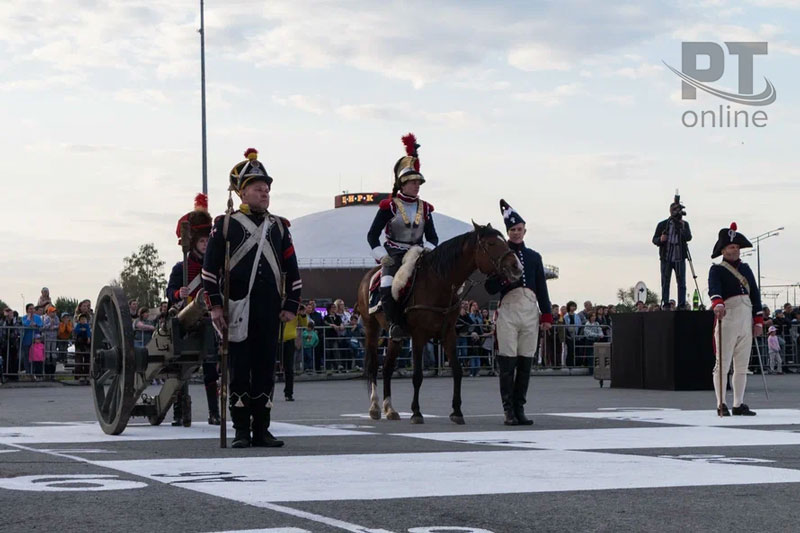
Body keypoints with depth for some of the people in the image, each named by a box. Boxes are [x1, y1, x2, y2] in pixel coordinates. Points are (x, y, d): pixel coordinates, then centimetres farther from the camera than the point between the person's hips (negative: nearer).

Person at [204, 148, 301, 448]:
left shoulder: (279, 227, 13)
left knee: (265, 369, 5)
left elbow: (292, 271, 13)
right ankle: (241, 431, 5)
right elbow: (210, 268, 0)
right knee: (239, 369, -1)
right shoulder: (226, 225, 2)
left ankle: (262, 430, 11)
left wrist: (291, 307, 5)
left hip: (269, 312, 3)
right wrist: (215, 305, -6)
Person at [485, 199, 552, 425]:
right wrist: (503, 276, -16)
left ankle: (520, 409, 9)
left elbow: (542, 288, 14)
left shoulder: (534, 257, 14)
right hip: (508, 311, -3)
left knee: (525, 364, 3)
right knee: (508, 363, -7)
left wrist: (547, 315, 7)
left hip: (531, 312, 3)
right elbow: (490, 288, 3)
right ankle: (509, 411, -3)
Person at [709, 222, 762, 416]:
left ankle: (738, 405, 13)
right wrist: (717, 304, -41)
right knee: (723, 364, -5)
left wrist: (758, 320, 10)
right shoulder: (717, 270, -1)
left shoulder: (745, 269, 18)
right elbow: (714, 289, -21)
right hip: (727, 320, -6)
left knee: (742, 366, 8)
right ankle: (721, 404, -2)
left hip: (746, 322, 6)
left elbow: (755, 293, 17)